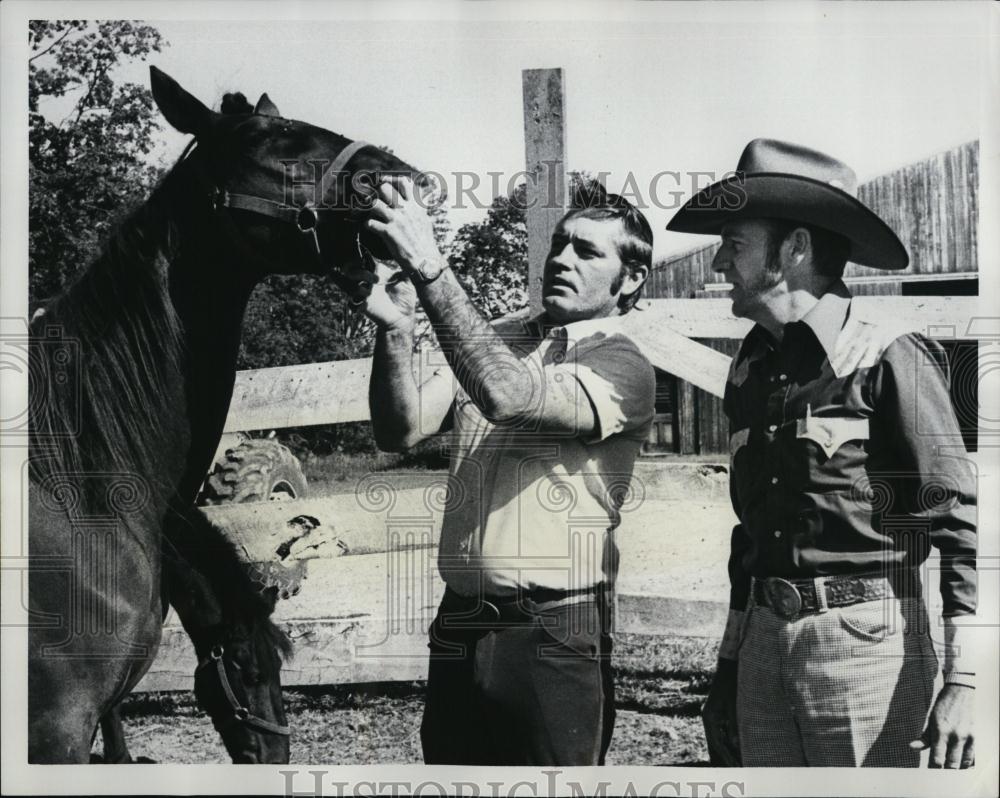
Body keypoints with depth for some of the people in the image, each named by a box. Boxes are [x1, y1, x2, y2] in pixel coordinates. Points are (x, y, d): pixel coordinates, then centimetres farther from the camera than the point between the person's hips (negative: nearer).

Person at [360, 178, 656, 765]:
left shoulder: (623, 366, -7)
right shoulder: (493, 342, 11)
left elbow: (510, 397, -25)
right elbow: (401, 431, 0)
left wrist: (430, 268, -26)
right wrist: (396, 330, -16)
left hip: (555, 635, -5)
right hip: (459, 625, 5)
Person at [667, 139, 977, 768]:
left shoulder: (888, 361, -8)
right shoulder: (750, 374, 12)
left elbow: (959, 518, -12)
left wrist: (962, 680, -18)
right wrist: (730, 663, 19)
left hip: (865, 638, -6)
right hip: (765, 640, 6)